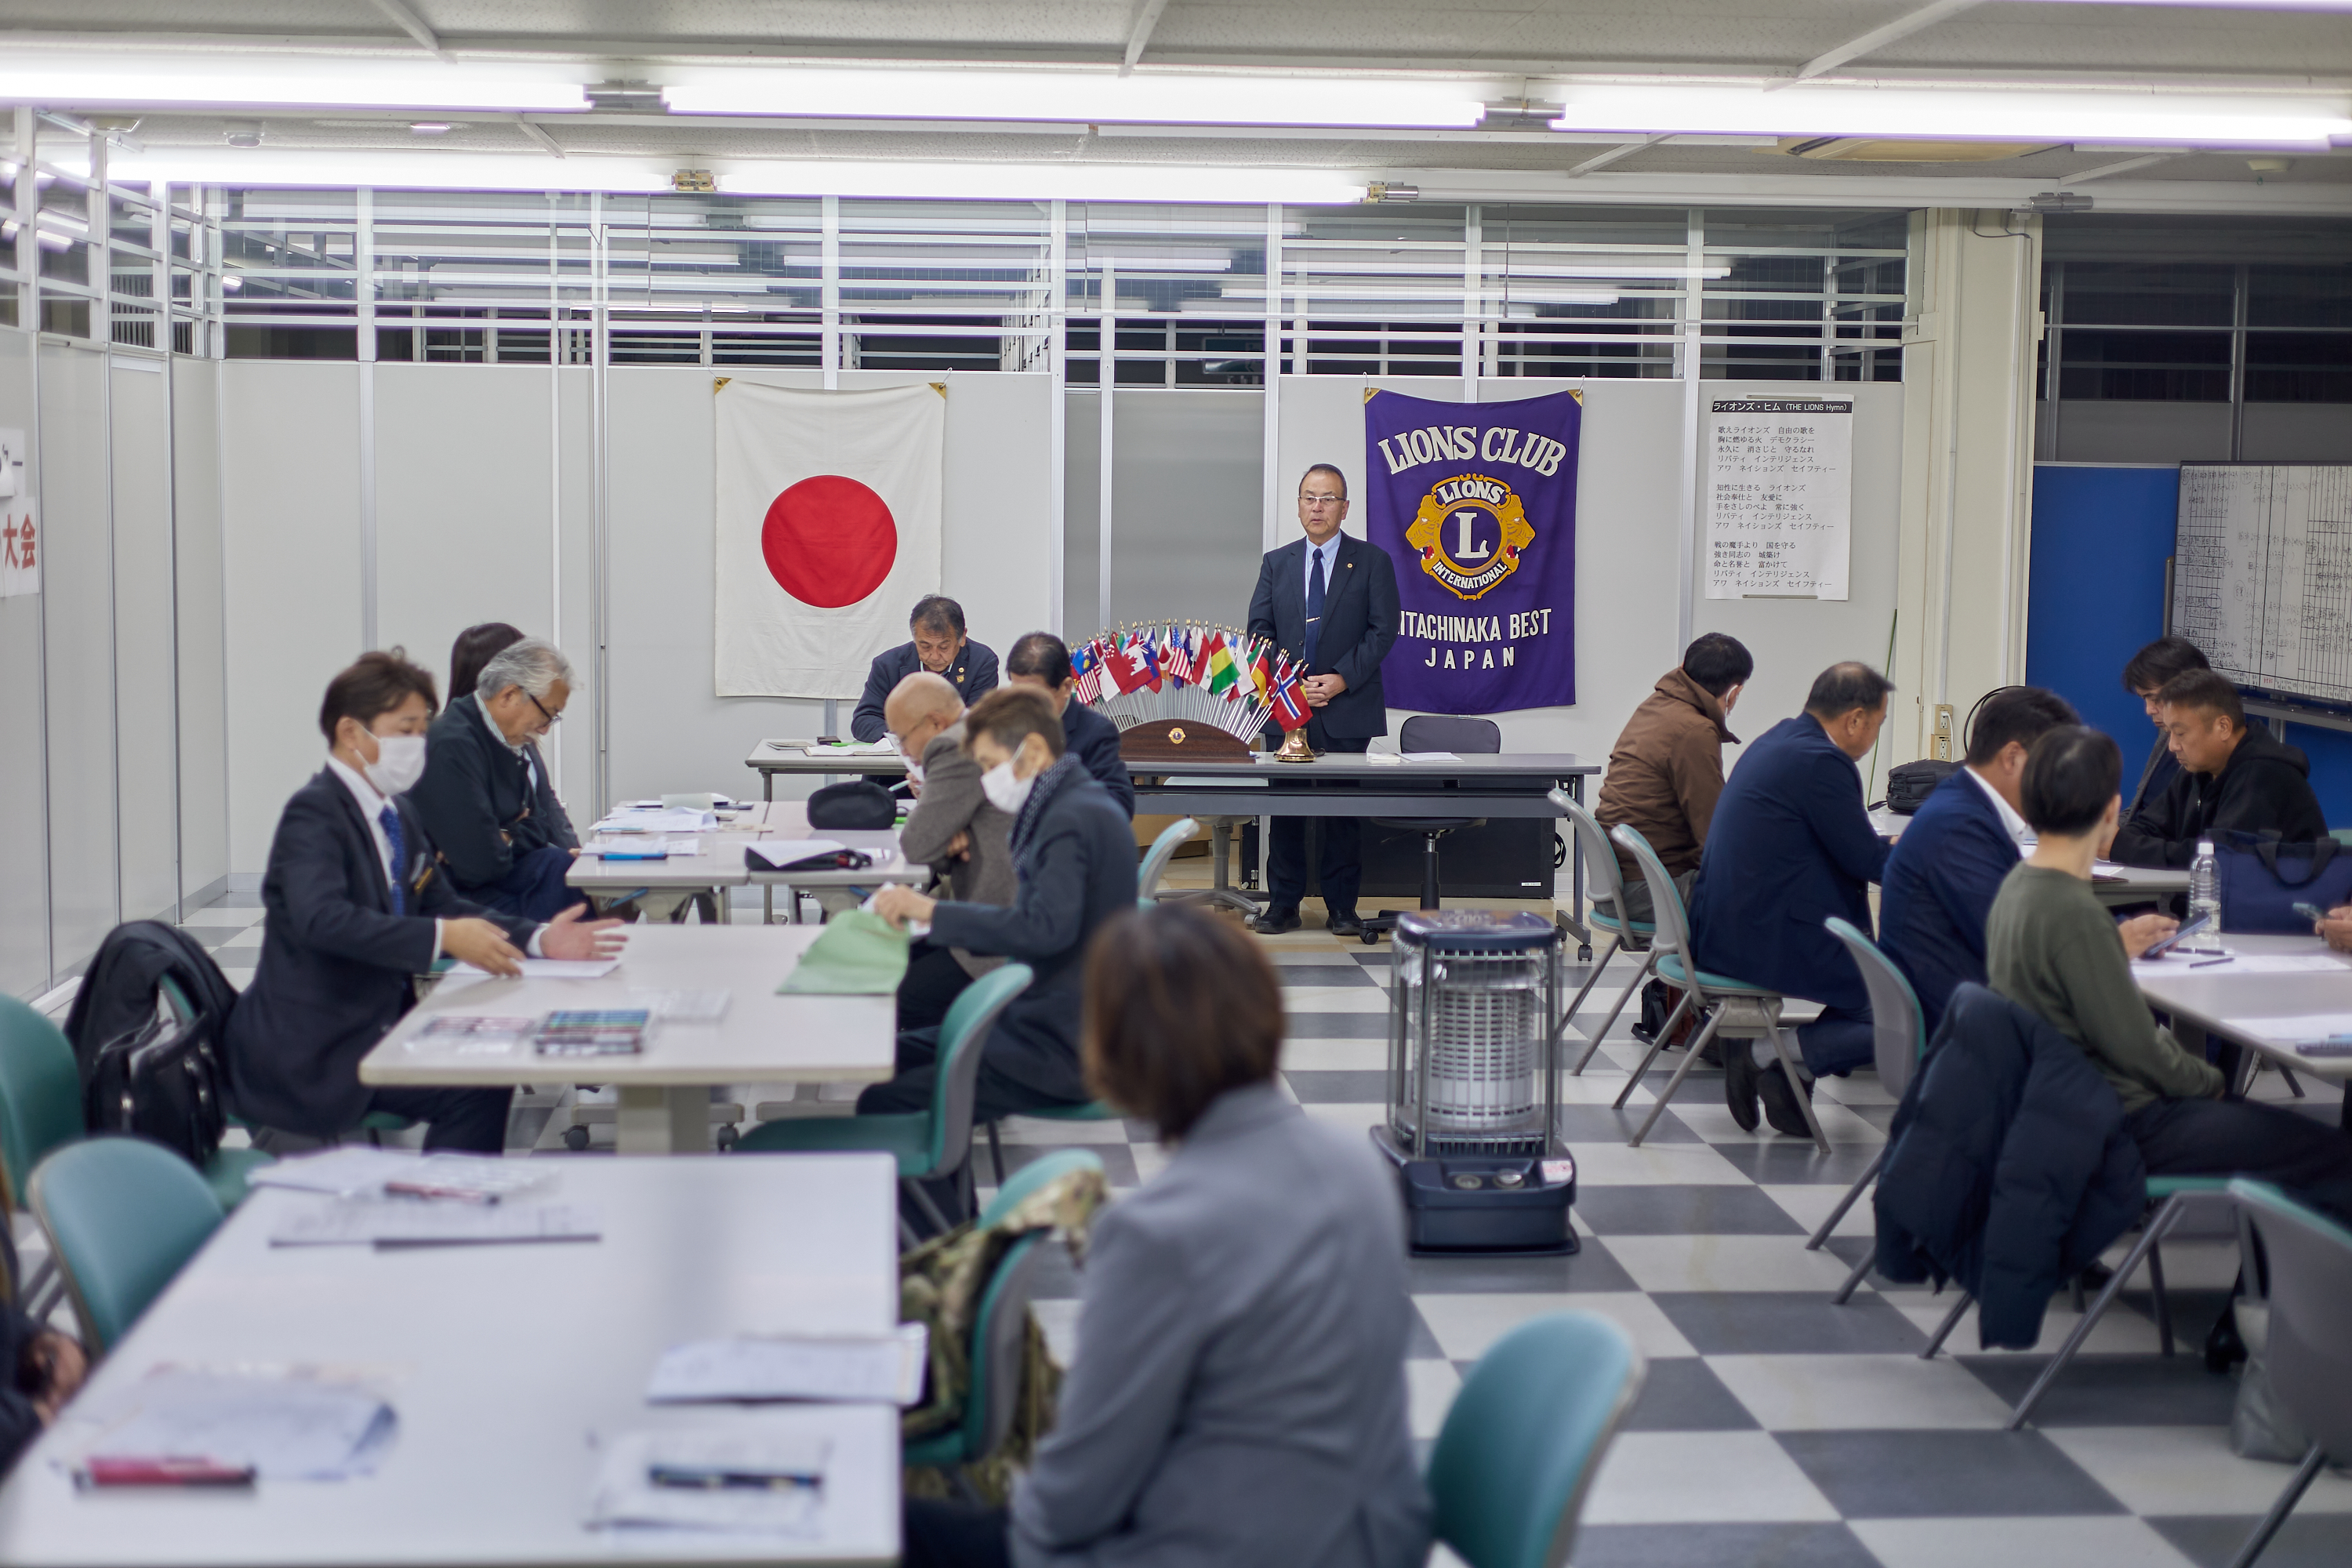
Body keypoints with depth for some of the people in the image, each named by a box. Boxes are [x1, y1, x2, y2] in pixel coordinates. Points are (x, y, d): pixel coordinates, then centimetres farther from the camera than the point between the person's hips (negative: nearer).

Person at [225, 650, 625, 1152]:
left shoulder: (399, 814, 14)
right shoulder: (314, 814, -15)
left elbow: (444, 906, 15)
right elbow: (323, 919, -31)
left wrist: (539, 938, -1)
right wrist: (443, 937, -35)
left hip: (377, 1025, 9)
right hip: (309, 1052, -9)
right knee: (474, 1090, -22)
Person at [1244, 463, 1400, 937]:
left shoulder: (1372, 561, 4)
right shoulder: (1276, 563, 12)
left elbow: (1383, 630, -3)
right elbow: (1259, 629, 8)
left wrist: (1342, 679, -13)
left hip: (1347, 709, -2)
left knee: (1344, 810, 2)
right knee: (1284, 807, 3)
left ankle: (1342, 907, 9)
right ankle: (1283, 905, 10)